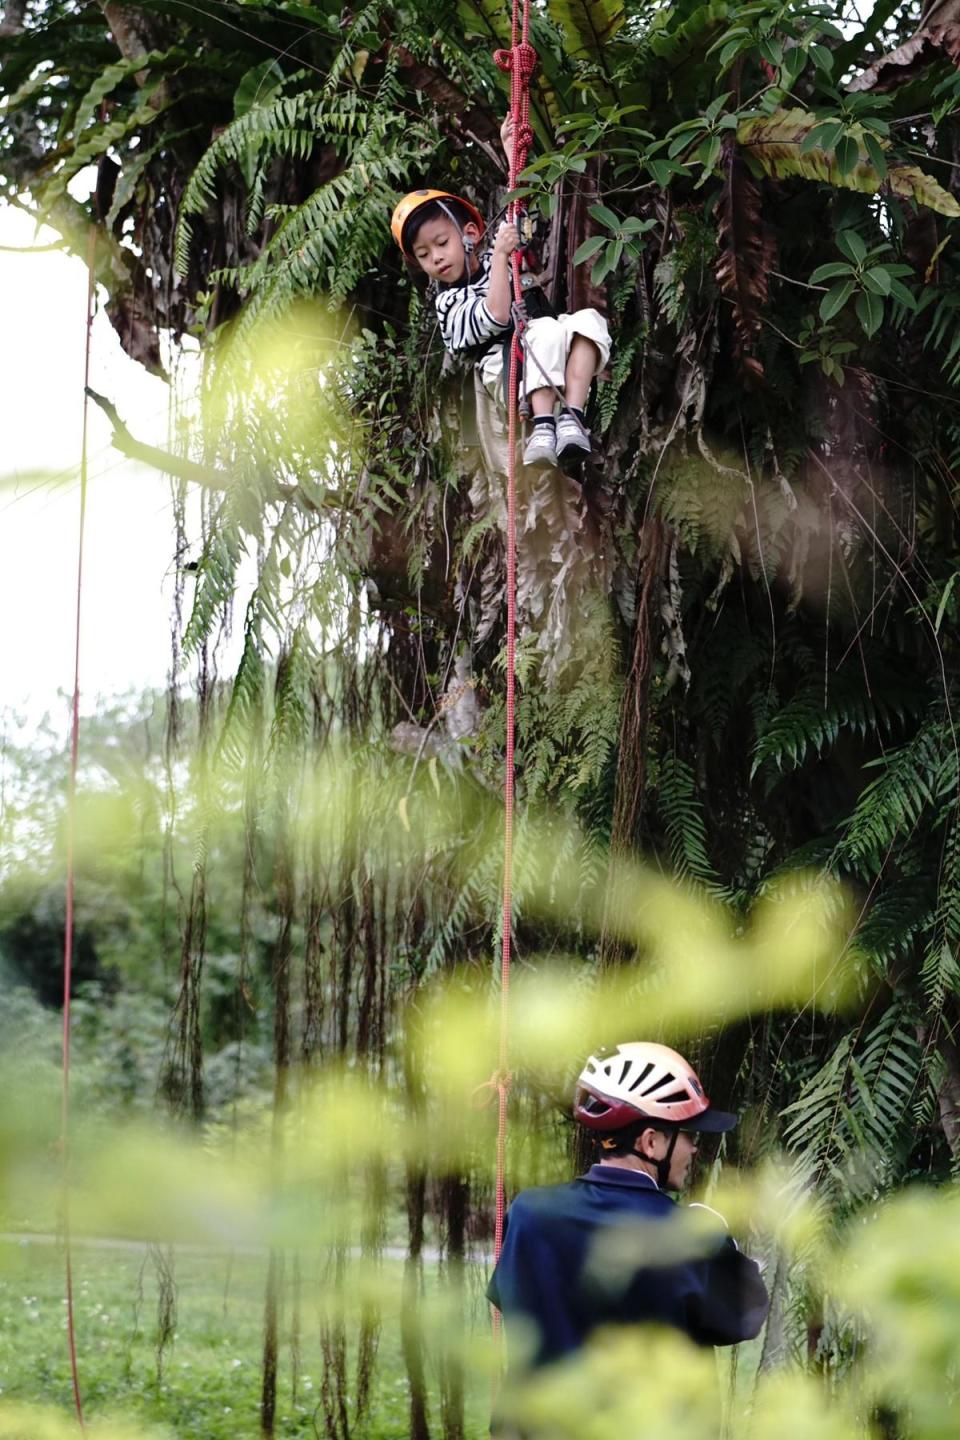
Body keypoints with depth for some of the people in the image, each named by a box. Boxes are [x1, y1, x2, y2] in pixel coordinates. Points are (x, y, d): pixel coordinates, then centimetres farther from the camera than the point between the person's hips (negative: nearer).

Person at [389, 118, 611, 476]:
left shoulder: (493, 256, 20)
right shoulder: (449, 303, 1)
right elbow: (495, 316, -17)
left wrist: (510, 149, 22)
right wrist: (501, 256, -16)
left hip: (554, 375, 6)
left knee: (589, 321, -23)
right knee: (546, 330, -35)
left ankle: (571, 417, -38)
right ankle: (544, 427, -51)